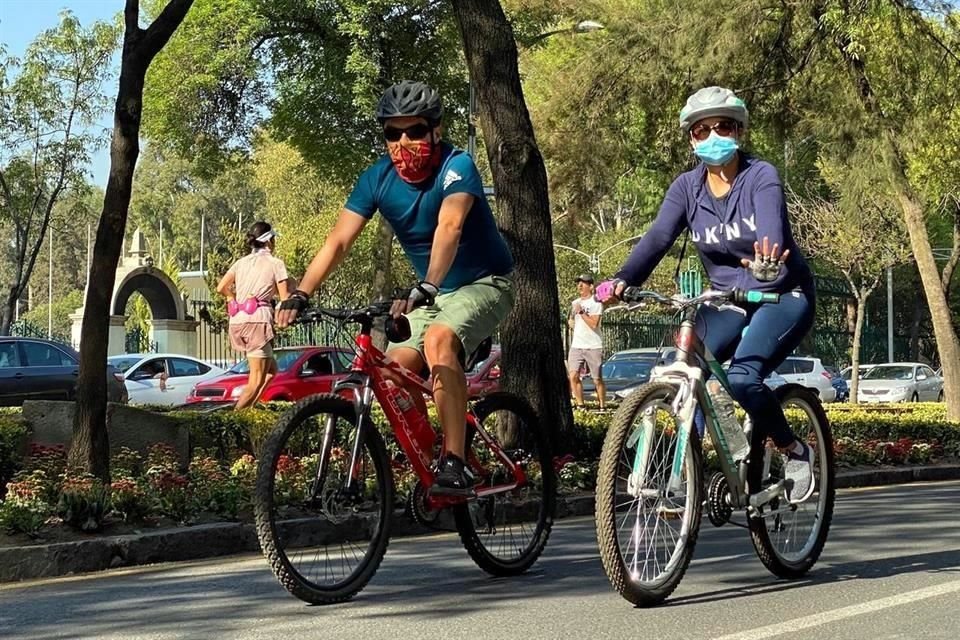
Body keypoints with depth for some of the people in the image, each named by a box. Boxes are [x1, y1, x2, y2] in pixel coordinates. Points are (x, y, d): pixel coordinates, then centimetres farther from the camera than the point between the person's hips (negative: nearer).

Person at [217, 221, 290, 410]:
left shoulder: (241, 262, 18)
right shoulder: (275, 263, 4)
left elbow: (221, 288, 10)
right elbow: (284, 298, -1)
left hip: (237, 322, 7)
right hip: (258, 320, -6)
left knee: (270, 369, 19)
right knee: (257, 380, -5)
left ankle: (248, 408, 6)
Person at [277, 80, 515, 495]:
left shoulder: (456, 166, -23)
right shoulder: (378, 178, -9)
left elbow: (449, 227, -40)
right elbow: (338, 240, -15)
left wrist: (425, 288, -56)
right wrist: (300, 296, -28)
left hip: (484, 283, -6)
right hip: (435, 293, 6)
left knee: (438, 340, -33)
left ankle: (455, 467, -36)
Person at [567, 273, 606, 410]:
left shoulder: (596, 303, -5)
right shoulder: (575, 303, 16)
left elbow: (594, 324, -17)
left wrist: (581, 311, -18)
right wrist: (570, 322, 10)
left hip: (593, 347, -5)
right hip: (576, 346, 5)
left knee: (597, 379, 0)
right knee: (573, 376, -9)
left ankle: (603, 406, 12)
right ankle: (580, 405, -1)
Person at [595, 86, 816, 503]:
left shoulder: (761, 177, -15)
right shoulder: (687, 187, -4)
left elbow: (770, 229, -33)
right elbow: (657, 237, -17)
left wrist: (767, 262, -58)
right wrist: (623, 280, -36)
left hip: (783, 295, -5)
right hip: (728, 300, 5)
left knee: (742, 377, -27)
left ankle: (796, 453, -2)